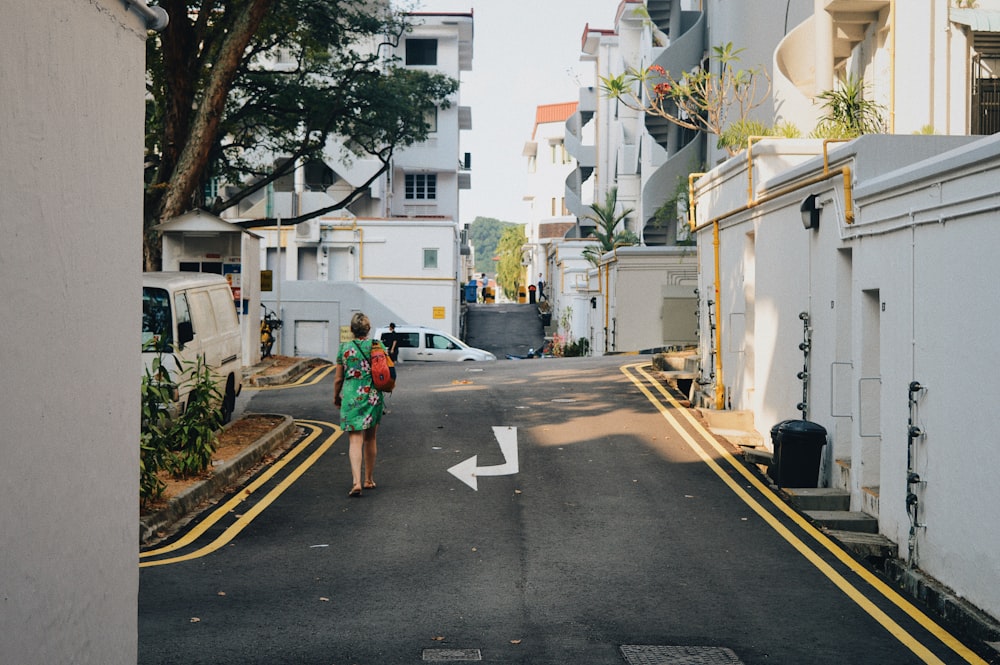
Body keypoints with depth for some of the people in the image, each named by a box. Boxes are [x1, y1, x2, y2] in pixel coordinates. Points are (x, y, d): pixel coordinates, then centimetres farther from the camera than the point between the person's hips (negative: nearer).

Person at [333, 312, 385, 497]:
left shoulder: (344, 348, -2)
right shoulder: (377, 346, -1)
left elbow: (338, 379, 2)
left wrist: (336, 397, 18)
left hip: (351, 397, -2)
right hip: (373, 396, 2)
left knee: (355, 440, -3)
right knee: (370, 439, 16)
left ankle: (356, 481, -20)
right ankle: (369, 479, 26)